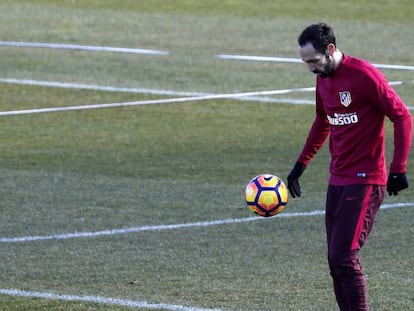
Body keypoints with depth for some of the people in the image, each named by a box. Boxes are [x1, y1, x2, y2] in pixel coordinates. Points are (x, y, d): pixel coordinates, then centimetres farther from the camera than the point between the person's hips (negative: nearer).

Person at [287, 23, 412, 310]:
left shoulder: (364, 75, -15)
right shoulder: (323, 79, 9)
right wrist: (301, 164, 24)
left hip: (364, 180, -8)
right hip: (337, 179, 8)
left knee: (344, 258, -13)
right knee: (335, 259, 7)